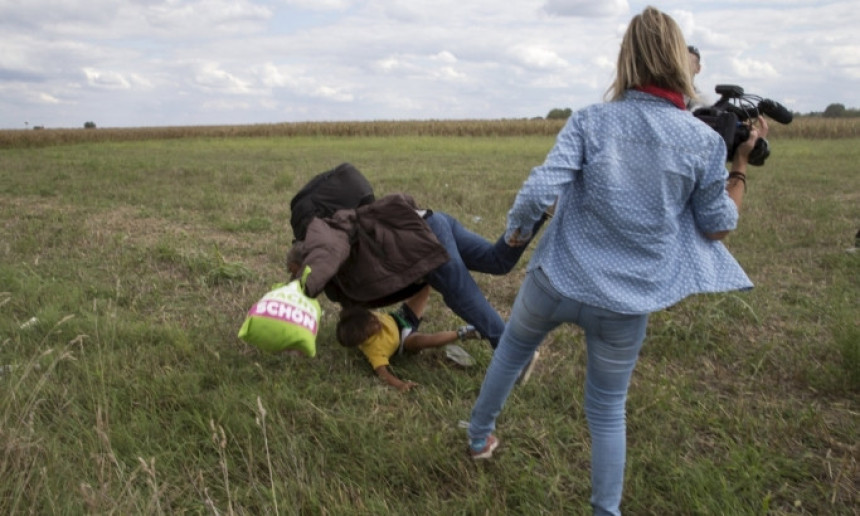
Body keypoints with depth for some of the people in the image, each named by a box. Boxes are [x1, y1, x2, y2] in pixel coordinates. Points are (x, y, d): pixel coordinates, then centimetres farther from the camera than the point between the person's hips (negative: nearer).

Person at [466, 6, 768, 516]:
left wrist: (516, 230, 3)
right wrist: (742, 162, 13)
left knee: (510, 351, 29)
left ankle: (480, 437, 49)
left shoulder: (590, 120, -9)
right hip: (627, 304, 0)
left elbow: (538, 193, -18)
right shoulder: (705, 140, -6)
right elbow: (717, 228, 4)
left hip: (557, 281, 1)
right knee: (608, 412, 17)